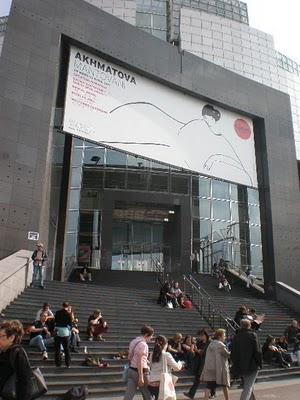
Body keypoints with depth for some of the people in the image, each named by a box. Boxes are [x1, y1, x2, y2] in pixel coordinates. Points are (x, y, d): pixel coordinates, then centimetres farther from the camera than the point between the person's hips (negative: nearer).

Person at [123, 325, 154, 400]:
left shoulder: (133, 342, 11)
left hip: (131, 370, 8)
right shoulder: (143, 344, -17)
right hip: (140, 371, -8)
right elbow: (140, 361, -22)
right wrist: (141, 377, -22)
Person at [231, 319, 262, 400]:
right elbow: (257, 351, -12)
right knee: (248, 388, -4)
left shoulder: (236, 337, 4)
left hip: (240, 367, 5)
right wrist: (260, 363, -1)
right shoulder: (253, 335, -9)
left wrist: (236, 366, 13)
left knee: (247, 387, 23)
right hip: (252, 366, -5)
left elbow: (233, 354, 6)